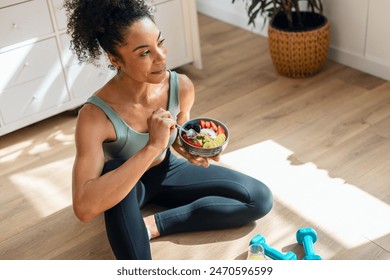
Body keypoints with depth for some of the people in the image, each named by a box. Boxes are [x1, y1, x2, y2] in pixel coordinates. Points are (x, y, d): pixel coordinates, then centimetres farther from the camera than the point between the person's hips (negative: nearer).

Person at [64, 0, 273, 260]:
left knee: (260, 198, -6)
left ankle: (155, 224, -9)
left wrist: (190, 151, -23)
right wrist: (152, 147, -47)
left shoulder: (182, 86, -21)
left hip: (166, 171, 5)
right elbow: (84, 208, -45)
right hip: (124, 184, -4)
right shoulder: (96, 115, -34)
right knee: (117, 171, -41)